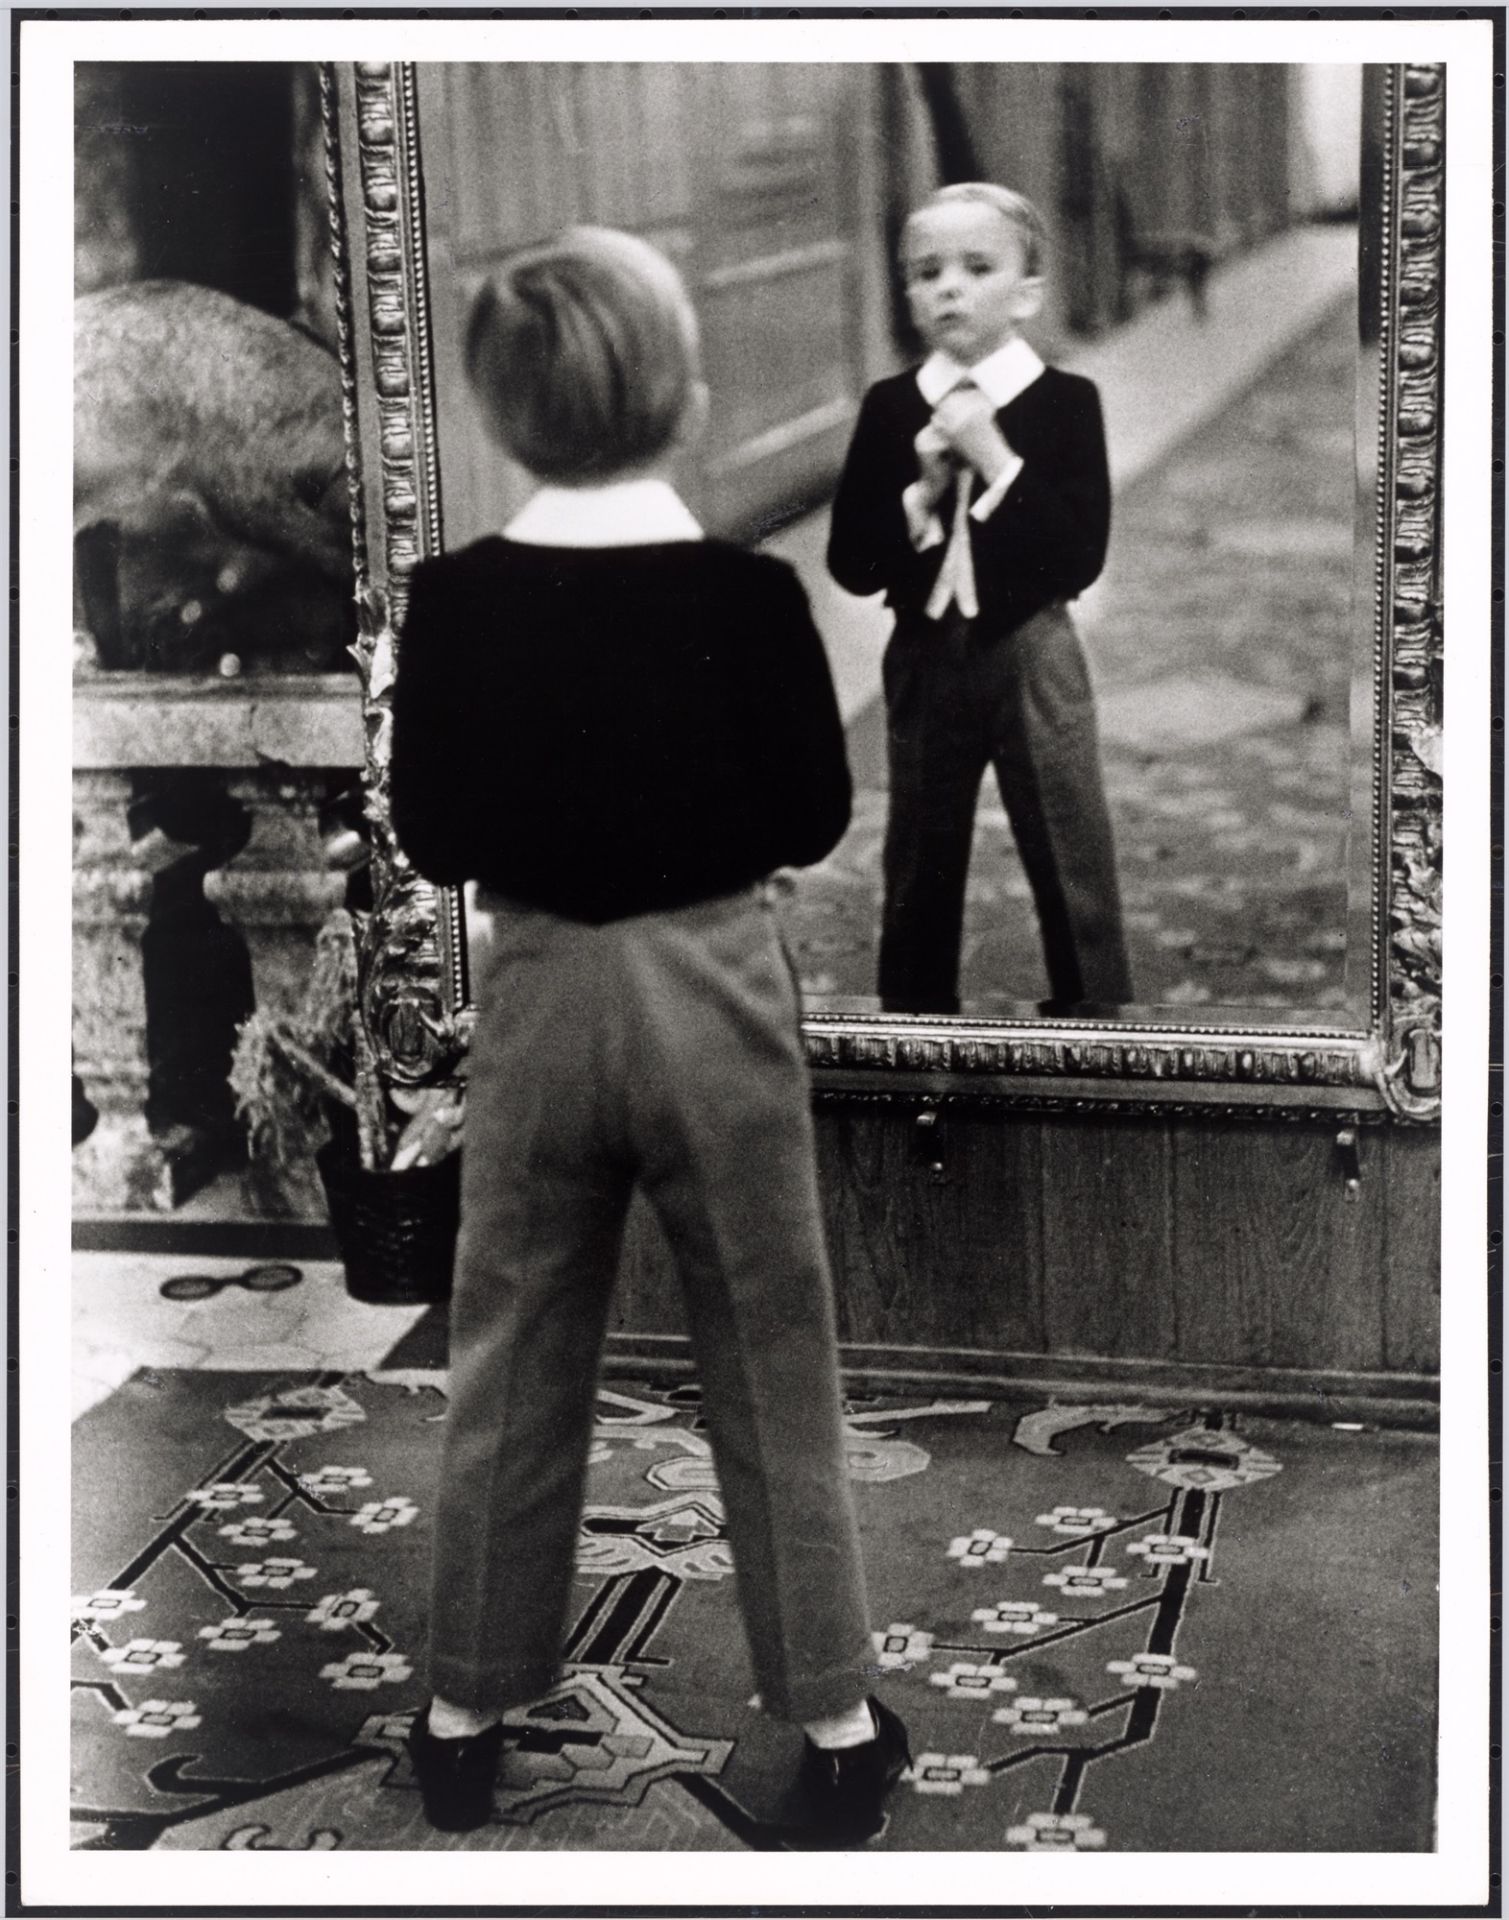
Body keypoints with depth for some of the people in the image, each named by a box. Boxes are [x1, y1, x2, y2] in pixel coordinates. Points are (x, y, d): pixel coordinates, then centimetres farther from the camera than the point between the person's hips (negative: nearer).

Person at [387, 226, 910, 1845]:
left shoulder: (453, 601, -10)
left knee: (511, 1376, 16)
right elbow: (816, 818, -6)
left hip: (536, 990, 2)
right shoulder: (747, 593, -15)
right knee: (772, 1376, 12)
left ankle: (468, 1717, 27)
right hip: (712, 988, -1)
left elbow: (430, 838, -3)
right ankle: (834, 1722, 21)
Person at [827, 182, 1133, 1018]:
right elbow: (851, 563, -5)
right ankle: (912, 1022, 27)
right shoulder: (889, 409, -1)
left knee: (1071, 863, 4)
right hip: (925, 659, 3)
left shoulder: (1065, 403, -8)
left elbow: (1080, 558, -17)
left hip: (1031, 658, -2)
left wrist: (995, 461, -21)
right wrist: (922, 491, -18)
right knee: (920, 864, 14)